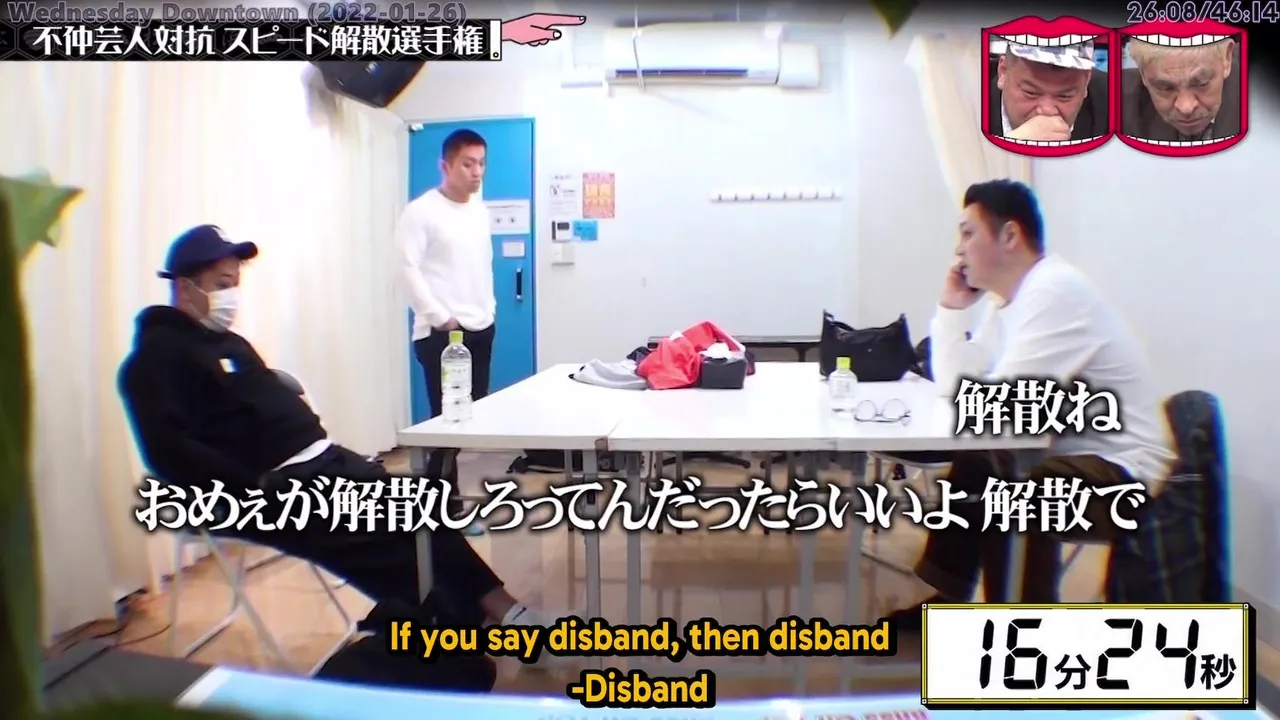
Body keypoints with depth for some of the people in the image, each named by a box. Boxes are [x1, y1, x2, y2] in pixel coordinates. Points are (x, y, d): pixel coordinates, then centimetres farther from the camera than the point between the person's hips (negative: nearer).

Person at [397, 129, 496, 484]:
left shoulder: (480, 210, 13)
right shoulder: (421, 211, -9)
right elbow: (408, 268, -14)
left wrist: (489, 307, 11)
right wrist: (439, 316, -16)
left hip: (481, 328, 7)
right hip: (441, 332, -7)